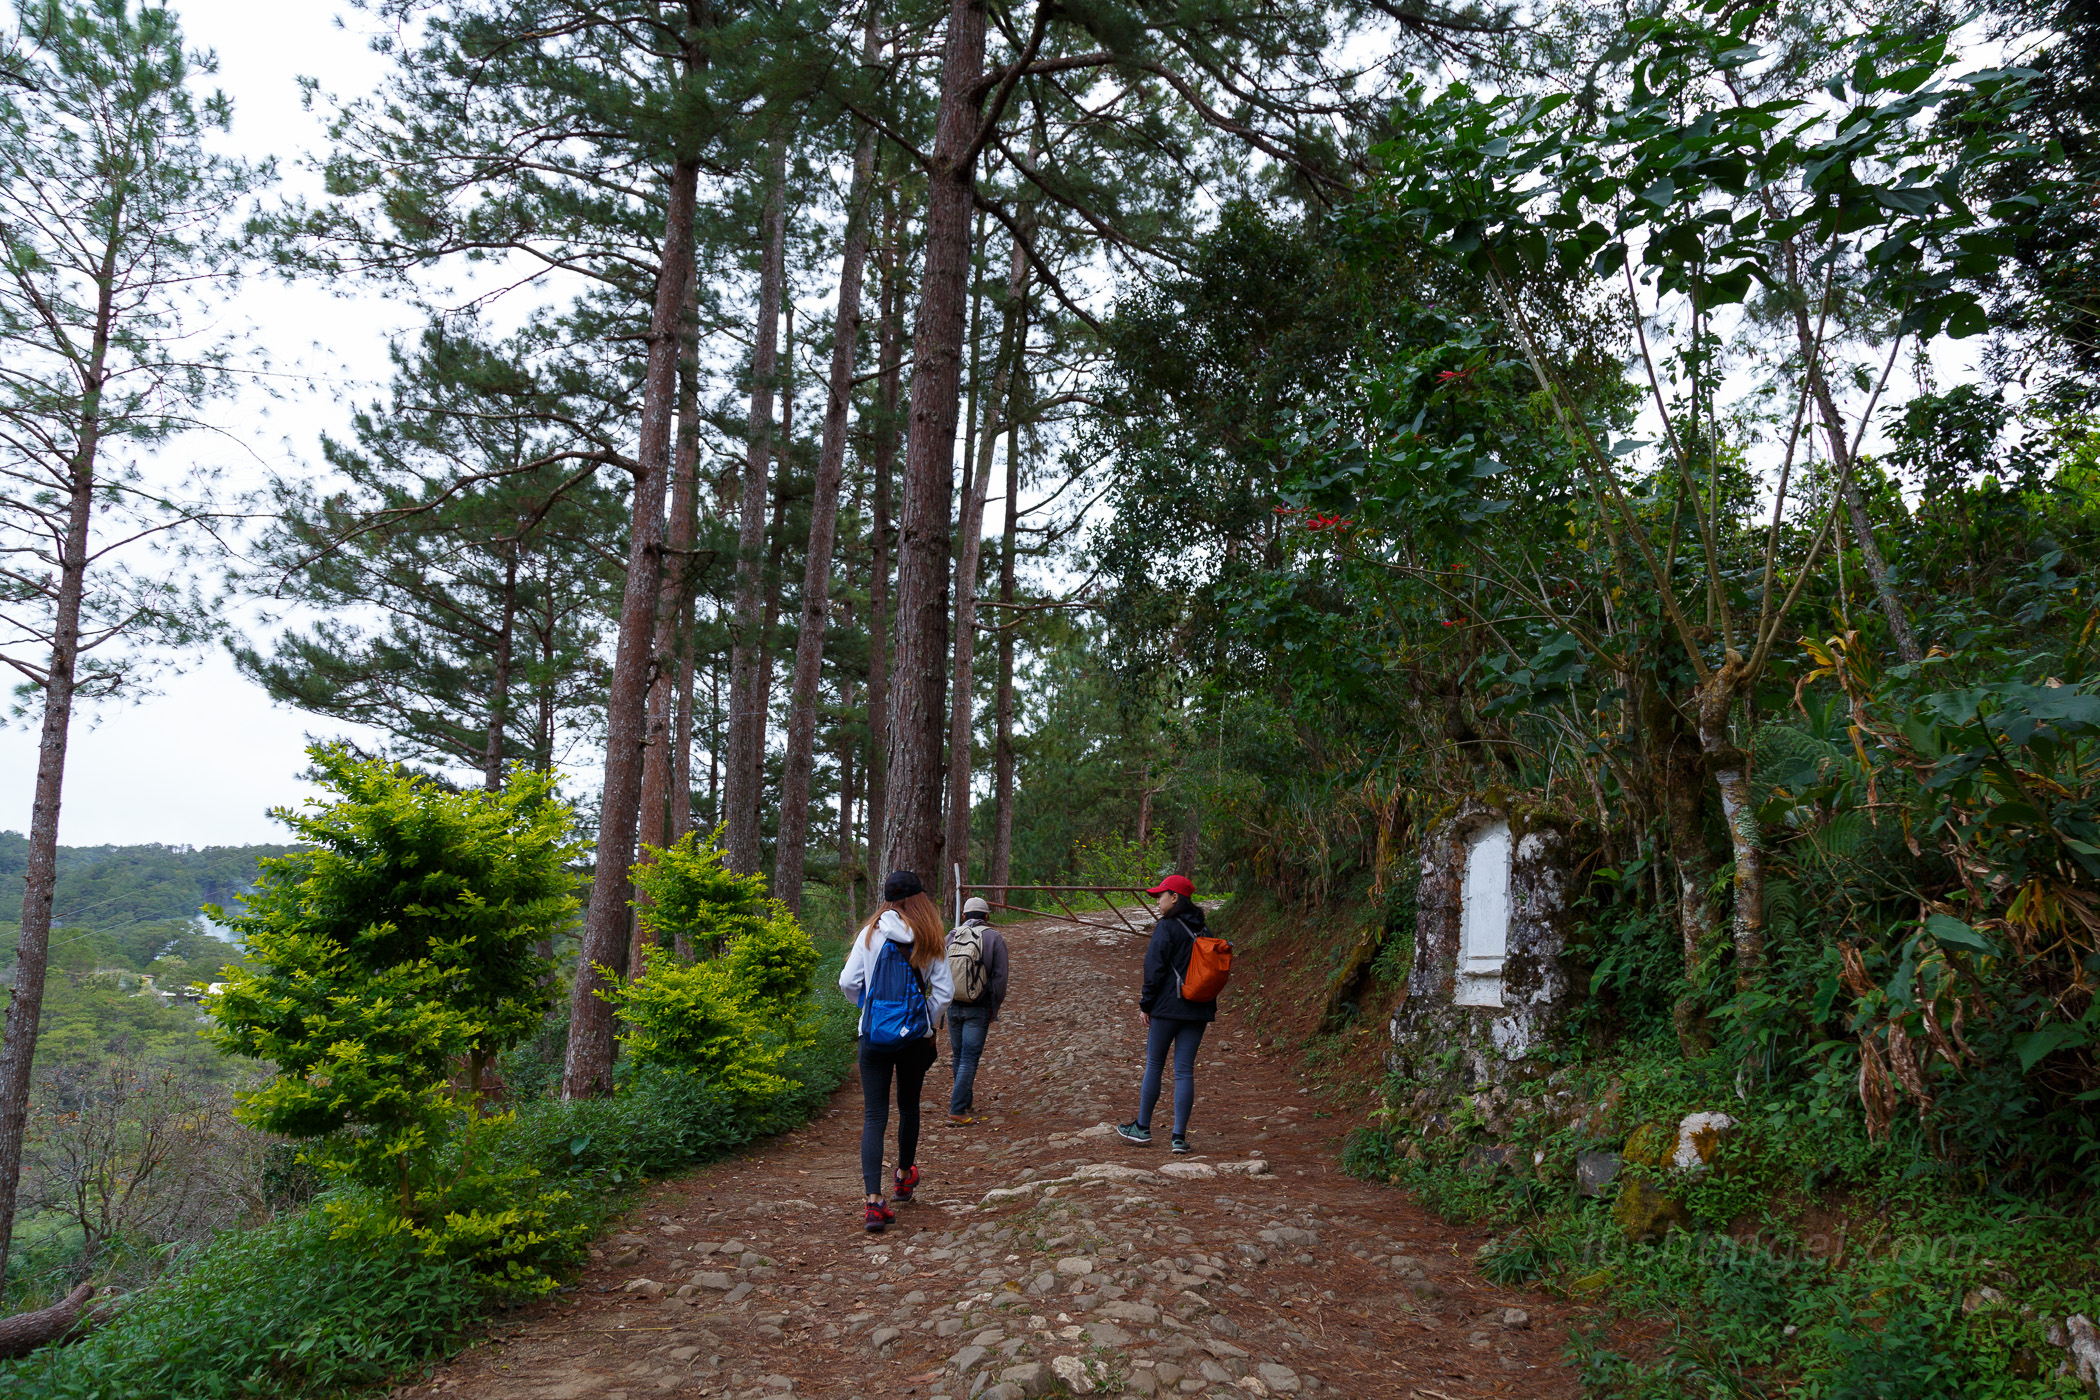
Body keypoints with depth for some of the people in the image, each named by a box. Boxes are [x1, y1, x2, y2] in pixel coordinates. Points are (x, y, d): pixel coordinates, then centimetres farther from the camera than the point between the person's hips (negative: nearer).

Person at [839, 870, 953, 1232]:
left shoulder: (871, 934, -4)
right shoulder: (931, 940, -4)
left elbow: (848, 982, -5)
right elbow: (944, 991, -6)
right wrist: (930, 1026, 10)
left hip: (874, 1036, -1)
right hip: (915, 1036, 1)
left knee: (874, 1115, 0)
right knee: (908, 1106, 21)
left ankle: (874, 1201, -11)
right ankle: (904, 1177, 42)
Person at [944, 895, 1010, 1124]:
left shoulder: (951, 937, 2)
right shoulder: (994, 938, -5)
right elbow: (999, 976, -8)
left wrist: (944, 1002, 13)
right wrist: (994, 1007, 3)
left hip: (953, 1007, 3)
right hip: (978, 1009, -3)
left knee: (959, 1056, 17)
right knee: (969, 1059, -1)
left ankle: (965, 1102, 31)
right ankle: (957, 1110, -6)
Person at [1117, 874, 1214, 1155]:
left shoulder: (1166, 927, -10)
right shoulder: (1203, 930, 10)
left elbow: (1155, 968, -13)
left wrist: (1146, 1004, -4)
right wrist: (1210, 1006, 21)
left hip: (1167, 1007, -5)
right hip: (1198, 1010, 6)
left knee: (1153, 1065, 9)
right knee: (1185, 1071, 5)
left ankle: (1142, 1127, 19)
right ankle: (1180, 1137, 2)